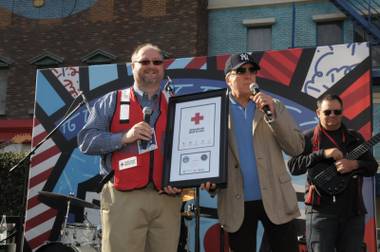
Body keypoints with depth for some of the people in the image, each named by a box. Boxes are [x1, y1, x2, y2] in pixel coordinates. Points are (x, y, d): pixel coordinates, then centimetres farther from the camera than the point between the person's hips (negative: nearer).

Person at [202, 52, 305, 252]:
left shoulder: (274, 107, 8)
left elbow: (296, 147, -2)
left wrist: (273, 113, -13)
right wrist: (208, 180, -16)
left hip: (275, 199, 1)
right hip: (236, 203, 0)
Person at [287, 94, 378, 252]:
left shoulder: (355, 138, 13)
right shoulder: (308, 138, 3)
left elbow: (372, 167, 11)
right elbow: (293, 167, -8)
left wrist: (355, 164, -11)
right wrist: (323, 154, -17)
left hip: (353, 211, 4)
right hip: (320, 210, -3)